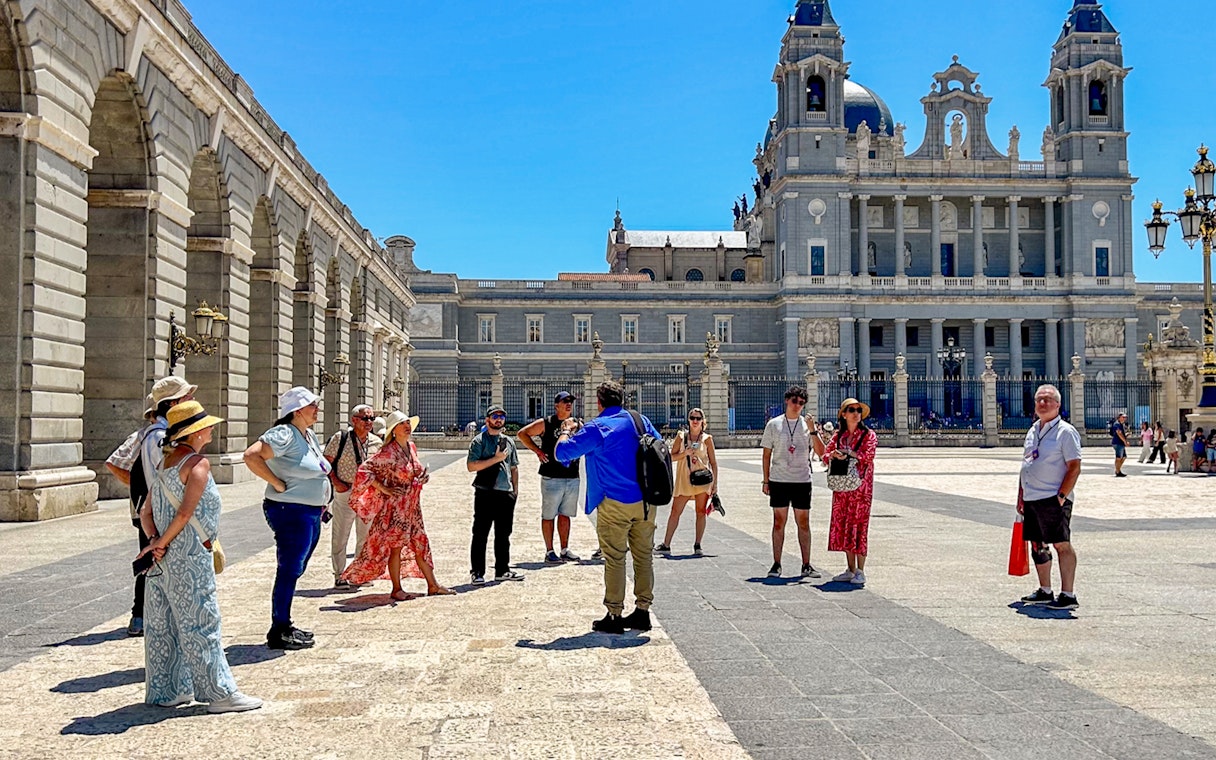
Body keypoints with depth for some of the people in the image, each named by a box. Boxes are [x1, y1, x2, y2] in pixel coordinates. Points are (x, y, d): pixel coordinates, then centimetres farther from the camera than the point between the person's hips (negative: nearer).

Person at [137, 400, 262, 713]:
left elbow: (146, 513, 11)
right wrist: (162, 543, -10)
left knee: (164, 624, 13)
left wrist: (155, 541, -2)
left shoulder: (165, 462, 14)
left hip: (164, 558, 9)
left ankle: (164, 690, 23)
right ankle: (221, 693, 2)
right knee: (201, 624, -4)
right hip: (189, 557, -9)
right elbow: (185, 514, -20)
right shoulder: (198, 463, -12)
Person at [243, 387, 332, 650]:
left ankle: (285, 626, 26)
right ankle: (278, 633, 3)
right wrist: (278, 484, -22)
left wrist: (321, 501, 19)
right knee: (289, 571, -5)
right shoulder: (284, 434, -15)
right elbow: (251, 456, -28)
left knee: (295, 570, 16)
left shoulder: (309, 436, 14)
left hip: (311, 514, 10)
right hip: (291, 512, -10)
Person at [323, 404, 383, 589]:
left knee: (366, 536, 11)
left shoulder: (376, 442, 7)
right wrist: (336, 482, -12)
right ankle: (339, 576, 10)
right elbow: (326, 462, -3)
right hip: (344, 492, -5)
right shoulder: (340, 438, -7)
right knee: (340, 537, 1)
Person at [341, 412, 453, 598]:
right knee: (395, 546, 1)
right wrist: (383, 489, -18)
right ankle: (397, 589, 12)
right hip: (395, 506, -8)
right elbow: (364, 470, -19)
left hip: (412, 505, 8)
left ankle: (433, 586, 18)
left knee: (421, 545, 11)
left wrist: (423, 476, 3)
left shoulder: (412, 447, 7)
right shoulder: (389, 452, -16)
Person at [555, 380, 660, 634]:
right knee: (644, 556, 11)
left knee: (615, 559, 2)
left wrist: (566, 431, 9)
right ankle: (642, 611, 18)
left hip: (615, 503, -5)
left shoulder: (597, 428, -10)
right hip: (646, 502, 5)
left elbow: (562, 453, -9)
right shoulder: (641, 421, 7)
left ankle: (615, 616, 5)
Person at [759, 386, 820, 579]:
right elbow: (766, 454, 7)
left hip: (802, 480, 1)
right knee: (779, 522, 3)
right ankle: (776, 565, 8)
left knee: (804, 523, 5)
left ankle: (806, 565, 12)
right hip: (779, 480, -1)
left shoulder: (807, 424, 5)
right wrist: (766, 480, 3)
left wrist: (813, 431, -17)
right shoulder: (774, 424, 3)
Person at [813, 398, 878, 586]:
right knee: (843, 525, 5)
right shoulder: (838, 435, 11)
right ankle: (850, 570, 15)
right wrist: (834, 455, -16)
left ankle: (860, 571, 1)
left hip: (860, 486, -5)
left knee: (858, 525, -6)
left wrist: (845, 453, -12)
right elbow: (825, 454, 4)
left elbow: (867, 456, -15)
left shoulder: (869, 435, -1)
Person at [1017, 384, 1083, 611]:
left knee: (1062, 545, -5)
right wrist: (1021, 497, 17)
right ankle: (1045, 591, 24)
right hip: (1031, 499, 8)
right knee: (1037, 546, 13)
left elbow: (1074, 467, -12)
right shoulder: (1032, 432, 16)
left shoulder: (1065, 432, -7)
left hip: (1053, 499, -8)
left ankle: (1068, 595, 0)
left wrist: (1061, 495, -18)